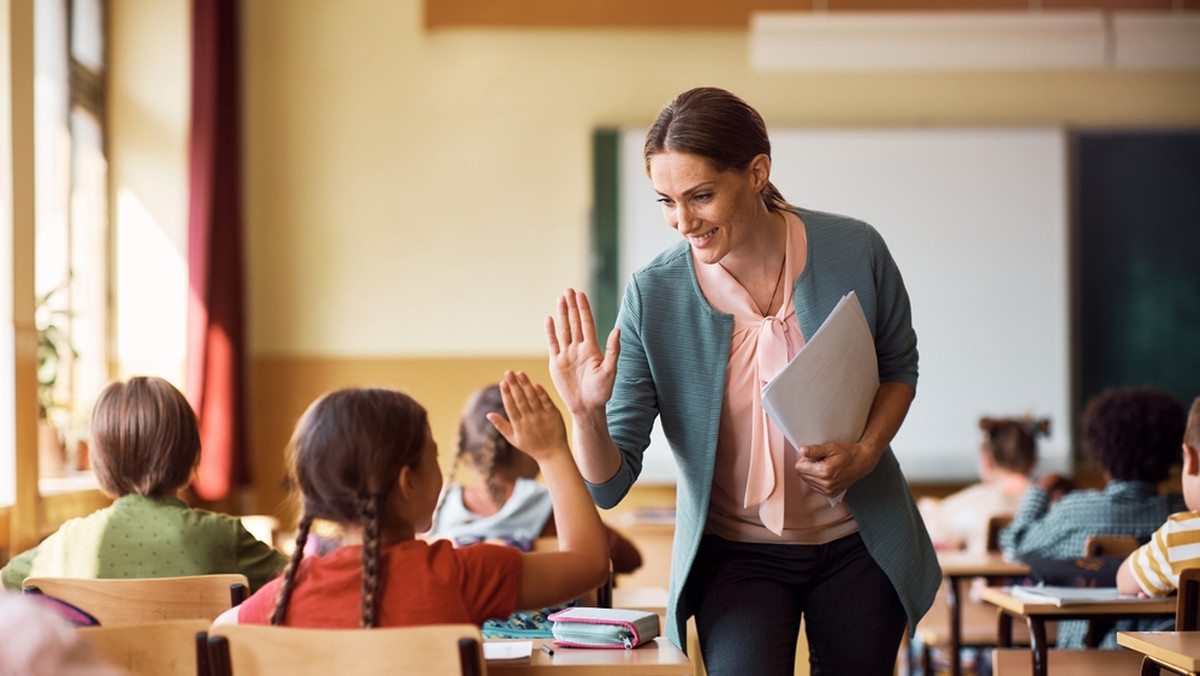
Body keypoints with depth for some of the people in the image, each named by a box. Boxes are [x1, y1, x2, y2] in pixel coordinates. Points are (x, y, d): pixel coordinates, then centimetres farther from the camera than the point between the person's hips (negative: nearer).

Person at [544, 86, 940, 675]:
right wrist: (587, 415, -34)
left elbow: (899, 367, 7)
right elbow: (608, 486, -13)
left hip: (857, 544, 2)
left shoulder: (854, 252, -14)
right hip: (737, 554, -1)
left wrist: (865, 452, -11)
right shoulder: (653, 296, -16)